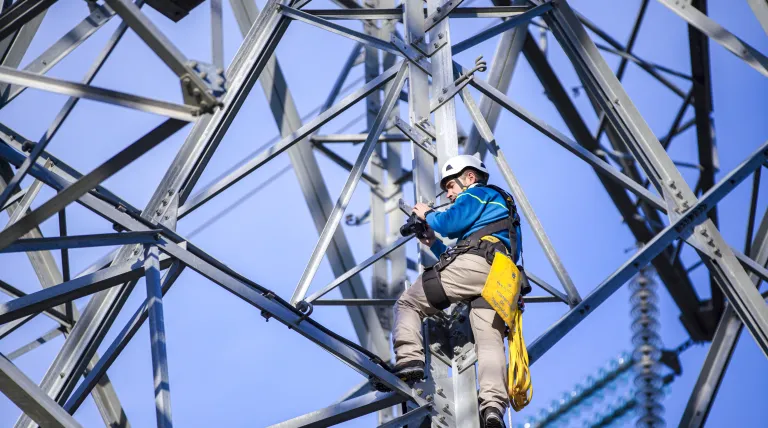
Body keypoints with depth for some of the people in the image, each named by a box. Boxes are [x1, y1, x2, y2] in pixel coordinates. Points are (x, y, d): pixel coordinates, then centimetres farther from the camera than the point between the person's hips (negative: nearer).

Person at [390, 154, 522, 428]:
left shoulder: (479, 193, 16)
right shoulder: (500, 206, 42)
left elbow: (450, 224, -2)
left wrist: (428, 214, 17)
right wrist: (433, 244, 35)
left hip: (474, 265, -7)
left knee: (408, 304, 4)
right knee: (490, 343, -10)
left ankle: (409, 359, -17)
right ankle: (494, 404, -31)